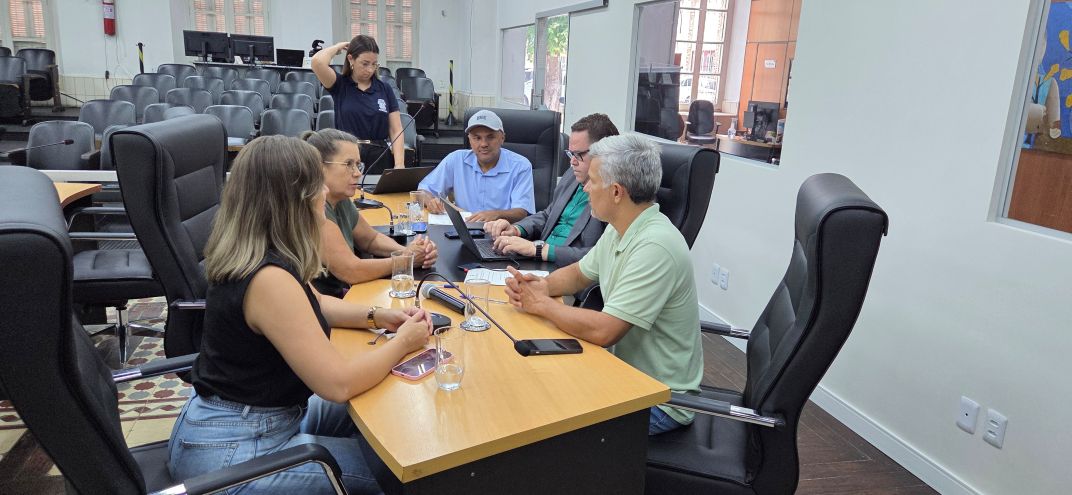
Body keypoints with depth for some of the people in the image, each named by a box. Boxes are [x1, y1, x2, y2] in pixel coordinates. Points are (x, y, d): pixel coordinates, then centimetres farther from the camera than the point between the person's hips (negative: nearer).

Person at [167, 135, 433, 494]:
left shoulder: (256, 255, -1)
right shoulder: (268, 278, -31)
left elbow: (308, 306, 18)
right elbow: (338, 383, -28)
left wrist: (377, 317, 3)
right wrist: (403, 342, -11)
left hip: (259, 417, 10)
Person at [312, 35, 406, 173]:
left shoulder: (385, 89, 9)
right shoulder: (340, 85, 5)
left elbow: (396, 131, 5)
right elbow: (317, 62, -15)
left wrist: (399, 165, -9)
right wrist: (338, 47, 4)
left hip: (380, 159, 1)